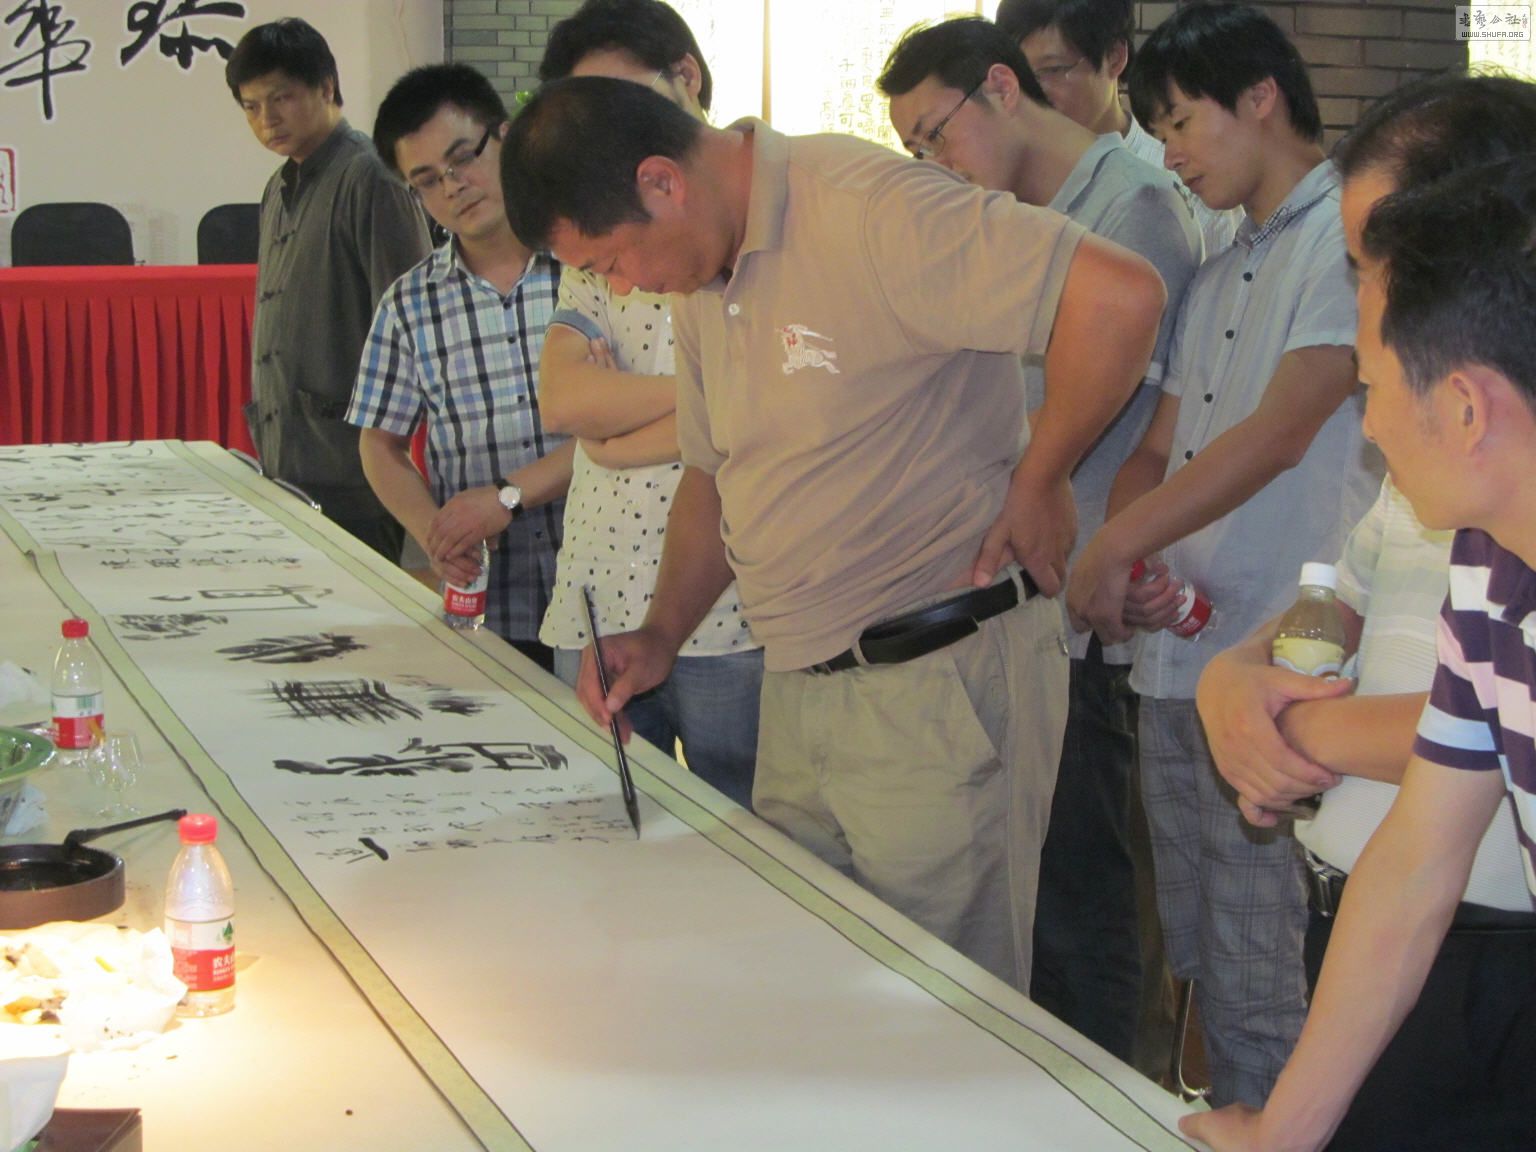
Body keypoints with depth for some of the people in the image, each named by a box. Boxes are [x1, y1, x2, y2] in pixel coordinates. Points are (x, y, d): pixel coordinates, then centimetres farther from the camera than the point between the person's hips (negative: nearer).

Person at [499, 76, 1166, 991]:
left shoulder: (868, 212, -18)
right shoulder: (705, 280, 11)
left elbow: (1122, 295, -27)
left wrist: (1038, 481, -15)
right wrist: (661, 636, 8)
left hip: (940, 683, -8)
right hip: (798, 691, 8)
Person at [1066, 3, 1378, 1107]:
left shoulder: (1352, 233, -8)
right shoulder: (1219, 275, 21)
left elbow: (1278, 435, -17)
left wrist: (1117, 546, -14)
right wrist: (1132, 564, -3)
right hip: (1176, 653, 9)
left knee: (1263, 994, -6)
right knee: (1203, 964, 15)